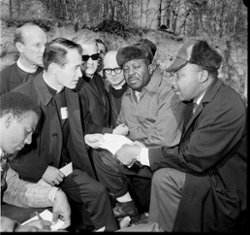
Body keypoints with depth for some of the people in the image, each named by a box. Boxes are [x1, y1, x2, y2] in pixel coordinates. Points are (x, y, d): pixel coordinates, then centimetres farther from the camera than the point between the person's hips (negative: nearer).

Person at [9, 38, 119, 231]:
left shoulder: (71, 93, 2)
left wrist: (87, 138, -1)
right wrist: (42, 170, -19)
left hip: (63, 167, 6)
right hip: (32, 173, -5)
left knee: (97, 191, -10)